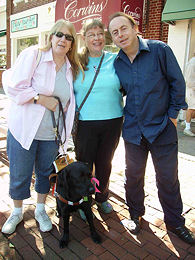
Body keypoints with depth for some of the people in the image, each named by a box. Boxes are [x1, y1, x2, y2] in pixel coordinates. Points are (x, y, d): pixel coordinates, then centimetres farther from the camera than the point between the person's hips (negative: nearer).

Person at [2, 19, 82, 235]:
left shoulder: (71, 68, 8)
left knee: (45, 173, 16)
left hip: (52, 134, 4)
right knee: (19, 175, 9)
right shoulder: (32, 55, -6)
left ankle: (40, 210, 39)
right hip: (24, 129, -3)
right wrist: (42, 99, -18)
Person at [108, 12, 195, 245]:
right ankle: (135, 214, 38)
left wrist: (173, 114, -4)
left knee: (168, 178, 9)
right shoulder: (117, 63, 3)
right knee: (133, 176, 14)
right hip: (133, 130, 3)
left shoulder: (159, 50, -7)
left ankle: (175, 222, 32)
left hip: (162, 128, -2)